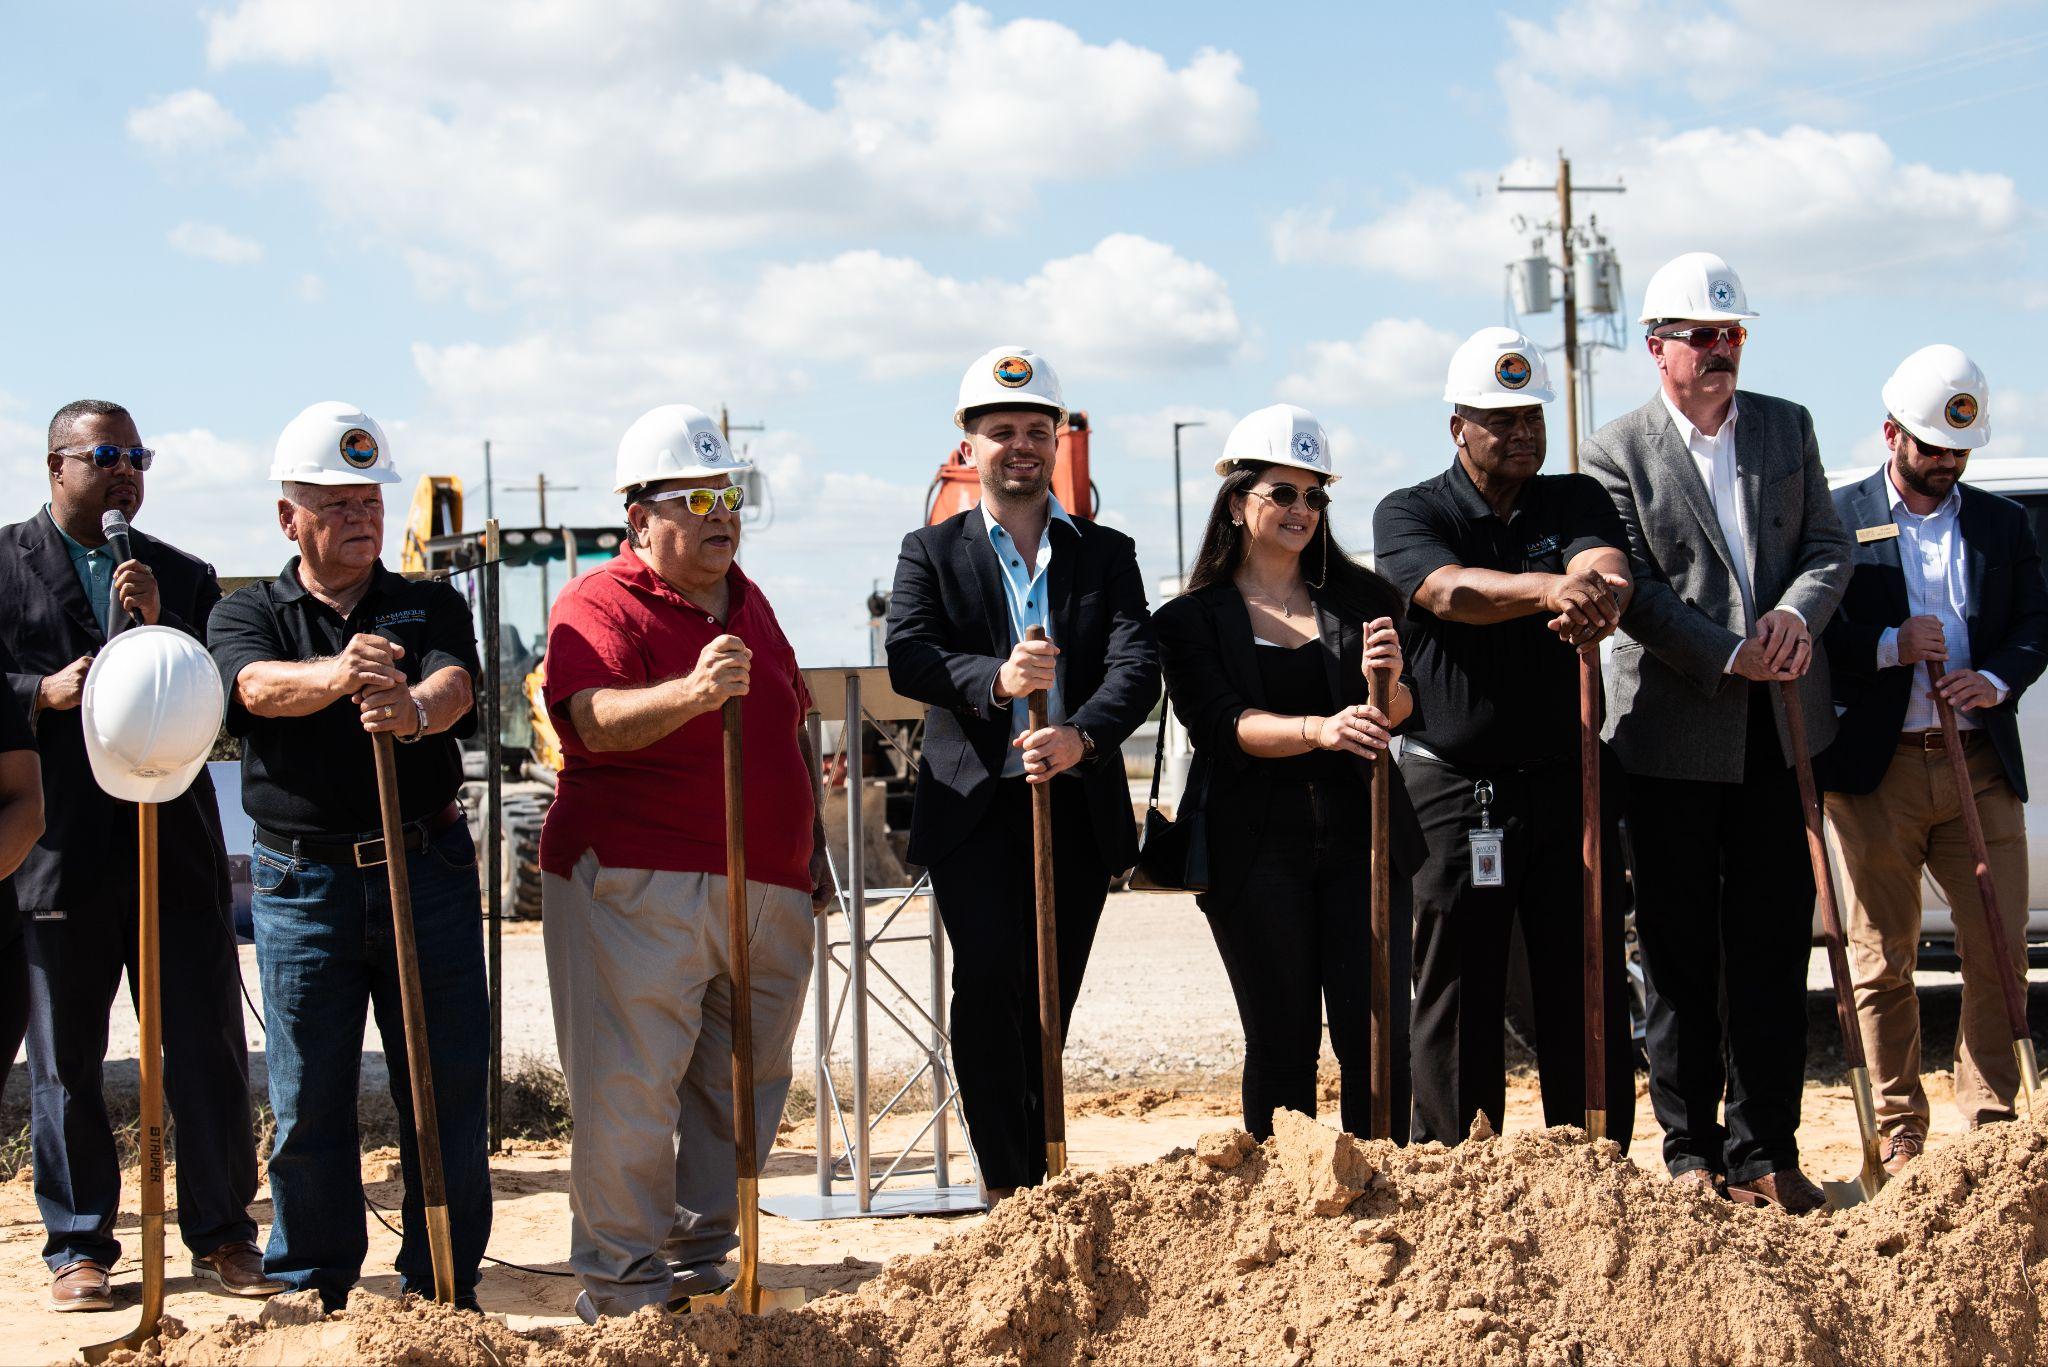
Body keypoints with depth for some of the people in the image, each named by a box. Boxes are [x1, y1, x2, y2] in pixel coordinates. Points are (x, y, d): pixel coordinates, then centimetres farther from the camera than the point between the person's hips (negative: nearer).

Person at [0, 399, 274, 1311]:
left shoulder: (184, 578, 14)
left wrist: (159, 626, -9)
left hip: (174, 848, 2)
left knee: (208, 1052, 2)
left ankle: (222, 1236, 12)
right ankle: (79, 1248, 16)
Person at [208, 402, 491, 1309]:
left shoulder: (430, 607, 10)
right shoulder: (247, 615, 7)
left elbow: (455, 683, -12)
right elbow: (258, 685, -17)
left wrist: (414, 709, -37)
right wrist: (335, 675, -40)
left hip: (427, 869, 1)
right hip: (301, 882, -1)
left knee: (446, 1088, 2)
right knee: (308, 1099, 3)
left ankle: (443, 1285, 14)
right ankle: (312, 1286, 16)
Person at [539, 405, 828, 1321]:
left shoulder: (748, 602, 17)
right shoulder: (599, 606, -7)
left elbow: (790, 729, 27)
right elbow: (596, 722, -26)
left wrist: (810, 850, 26)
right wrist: (690, 693, -43)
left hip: (766, 892, 7)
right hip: (637, 892, -7)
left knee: (742, 1091, 10)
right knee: (629, 1092, -7)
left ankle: (699, 1263, 22)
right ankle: (622, 1289, 0)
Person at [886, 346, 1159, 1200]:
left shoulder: (1106, 555, 11)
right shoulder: (931, 554, 7)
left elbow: (1138, 665, -5)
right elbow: (908, 657, -10)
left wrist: (1082, 735, -25)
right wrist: (995, 680, -29)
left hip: (1078, 809, 2)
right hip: (973, 807, -2)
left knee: (1048, 1002, 6)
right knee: (987, 975, -18)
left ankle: (1035, 1180, 18)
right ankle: (1010, 1184, -15)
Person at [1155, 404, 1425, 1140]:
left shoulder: (1361, 600, 11)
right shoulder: (1191, 620, 4)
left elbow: (1402, 709, 1)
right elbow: (1220, 723, -10)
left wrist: (1388, 678, -23)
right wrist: (1318, 730, -27)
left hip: (1359, 836, 2)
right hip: (1257, 850, -2)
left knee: (1379, 1035, -3)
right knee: (1281, 1044, 1)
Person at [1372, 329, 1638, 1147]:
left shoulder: (1575, 501, 9)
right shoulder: (1410, 514, 1)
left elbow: (1608, 569, -14)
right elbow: (1451, 591, -21)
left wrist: (1593, 601, -39)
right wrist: (1549, 589, -40)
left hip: (1567, 780, 2)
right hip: (1454, 791, -2)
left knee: (1589, 995, 4)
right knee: (1457, 1000, 2)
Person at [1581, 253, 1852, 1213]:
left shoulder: (1787, 428, 10)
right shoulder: (1614, 453, -3)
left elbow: (1829, 544, 8)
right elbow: (1634, 592, -8)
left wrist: (1797, 611, -13)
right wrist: (1733, 655, -16)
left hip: (1778, 728, 3)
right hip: (1675, 730, -3)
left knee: (1773, 942, 5)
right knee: (1680, 952, 4)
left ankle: (1762, 1151, 13)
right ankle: (1690, 1152, 13)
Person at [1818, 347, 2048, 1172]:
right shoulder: (1838, 520, 3)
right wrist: (1892, 646, -15)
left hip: (1980, 767, 2)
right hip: (1876, 771, -2)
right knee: (1883, 964, 3)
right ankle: (1898, 1130, 13)